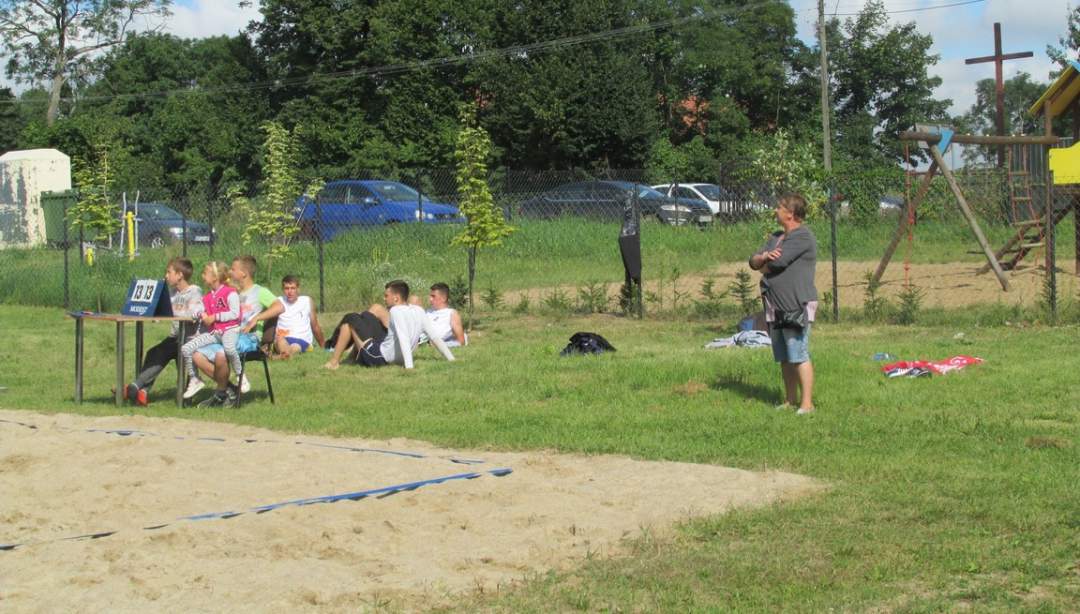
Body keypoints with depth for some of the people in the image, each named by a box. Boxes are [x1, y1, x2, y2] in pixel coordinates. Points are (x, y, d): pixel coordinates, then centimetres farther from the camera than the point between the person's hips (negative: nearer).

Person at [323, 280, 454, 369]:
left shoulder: (396, 311, -23)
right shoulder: (419, 311, -4)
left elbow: (404, 339, -35)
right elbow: (435, 337, -7)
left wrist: (409, 366, -44)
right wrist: (451, 359, -2)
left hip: (376, 357, -8)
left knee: (351, 319, 6)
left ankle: (334, 362, 10)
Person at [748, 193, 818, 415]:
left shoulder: (803, 237, -10)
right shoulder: (776, 237, 20)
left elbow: (777, 262, -19)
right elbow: (754, 261, 12)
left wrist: (764, 264, 3)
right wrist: (765, 257, -11)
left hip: (797, 307, -9)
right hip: (776, 307, 9)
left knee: (798, 356, -11)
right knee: (784, 358, 12)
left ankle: (806, 403, -9)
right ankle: (790, 400, 19)